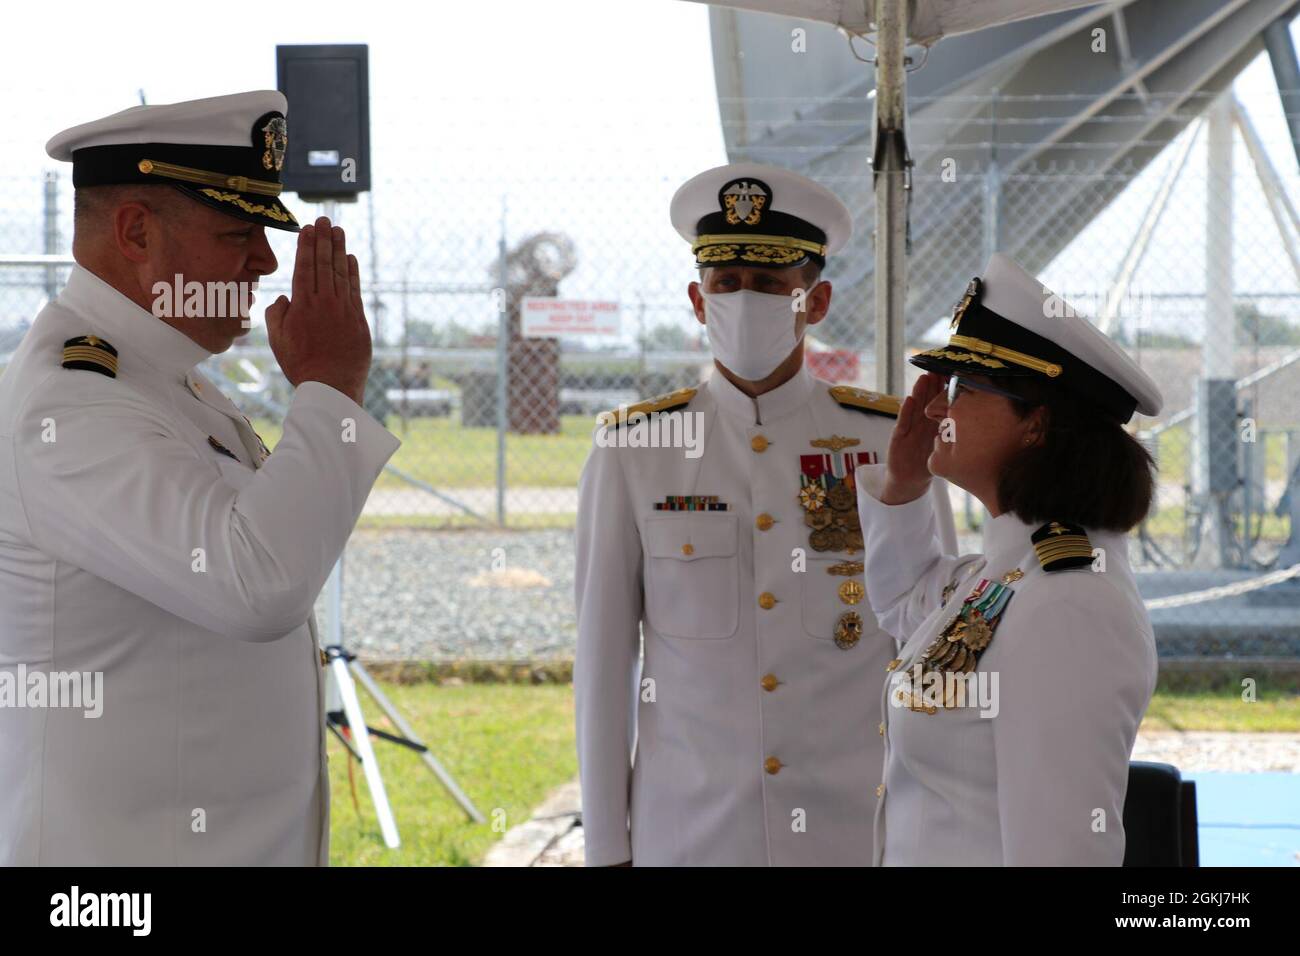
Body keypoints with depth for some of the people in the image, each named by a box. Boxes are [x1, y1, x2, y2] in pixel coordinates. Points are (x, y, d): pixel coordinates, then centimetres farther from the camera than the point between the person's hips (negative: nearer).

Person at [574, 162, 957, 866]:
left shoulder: (894, 444, 0)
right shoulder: (632, 452, -1)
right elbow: (602, 661, 1)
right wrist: (606, 846, 0)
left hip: (858, 834, 0)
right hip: (685, 837, 0)